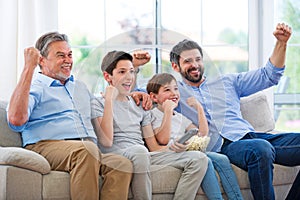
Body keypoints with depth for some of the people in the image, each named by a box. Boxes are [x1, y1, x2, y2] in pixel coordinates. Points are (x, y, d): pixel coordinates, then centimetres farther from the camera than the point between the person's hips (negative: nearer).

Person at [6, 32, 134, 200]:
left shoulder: (80, 87, 33)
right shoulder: (35, 87, 10)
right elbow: (16, 120, -11)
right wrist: (29, 67, -7)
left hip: (90, 151, 6)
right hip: (48, 147, -6)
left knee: (123, 164, -28)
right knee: (86, 149, -39)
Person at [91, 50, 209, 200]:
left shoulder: (139, 106, 25)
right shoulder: (98, 104, 7)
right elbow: (106, 141, -11)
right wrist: (109, 100, -9)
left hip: (146, 156, 6)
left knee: (198, 158, -12)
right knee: (139, 151, -41)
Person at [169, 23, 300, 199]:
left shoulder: (227, 82, 28)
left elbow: (269, 76, 26)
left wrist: (281, 42, 15)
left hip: (249, 135, 5)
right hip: (222, 145, -5)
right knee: (261, 148, -39)